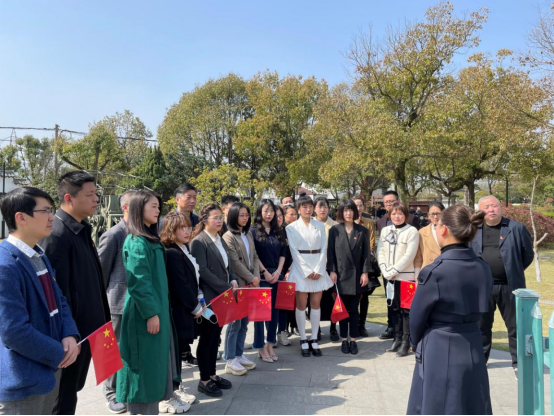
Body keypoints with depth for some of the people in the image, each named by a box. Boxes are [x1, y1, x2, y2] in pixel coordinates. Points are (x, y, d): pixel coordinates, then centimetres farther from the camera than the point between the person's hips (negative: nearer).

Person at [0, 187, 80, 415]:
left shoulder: (40, 256, 8)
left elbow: (58, 300, 10)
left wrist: (70, 336, -7)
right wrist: (59, 354, -15)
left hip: (50, 367, 8)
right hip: (23, 379, -8)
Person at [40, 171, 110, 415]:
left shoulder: (82, 231, 8)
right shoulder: (56, 234, -21)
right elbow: (58, 293, -23)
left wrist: (102, 318, 16)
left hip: (86, 328, 9)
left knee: (72, 391, 23)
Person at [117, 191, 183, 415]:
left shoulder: (151, 239, 11)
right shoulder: (137, 242, -17)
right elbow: (138, 282, -21)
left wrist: (159, 309, 17)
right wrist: (150, 313, -20)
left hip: (158, 307, 9)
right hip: (145, 312, -9)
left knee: (158, 356, 17)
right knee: (146, 359, 2)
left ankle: (162, 397, 31)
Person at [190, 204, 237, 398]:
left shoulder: (220, 240, 12)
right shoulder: (198, 242, -13)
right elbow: (203, 271, -19)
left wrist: (233, 281, -2)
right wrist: (226, 288, -18)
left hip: (222, 295, 7)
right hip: (209, 297, -7)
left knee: (215, 337, 15)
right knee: (206, 338, 4)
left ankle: (212, 374, 28)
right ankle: (204, 380, 17)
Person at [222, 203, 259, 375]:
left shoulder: (248, 235, 14)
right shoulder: (228, 236, -9)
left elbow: (255, 257, 12)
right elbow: (235, 262, -14)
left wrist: (256, 276, -2)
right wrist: (251, 278, -11)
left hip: (250, 284, 7)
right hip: (237, 285, -7)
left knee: (244, 321, 12)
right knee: (235, 322, -2)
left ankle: (239, 355, 23)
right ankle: (230, 361, 7)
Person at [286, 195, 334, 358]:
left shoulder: (320, 226, 8)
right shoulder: (291, 227, 0)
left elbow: (323, 249, 3)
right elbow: (294, 251, -5)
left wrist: (318, 270, -9)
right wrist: (307, 272, -12)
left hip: (318, 269, 3)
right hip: (300, 269, -2)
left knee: (316, 304, 6)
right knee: (301, 305, 1)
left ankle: (314, 340, 14)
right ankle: (303, 340, 11)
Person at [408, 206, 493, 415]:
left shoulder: (435, 271, -20)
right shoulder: (483, 269, -1)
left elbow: (417, 318, -10)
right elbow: (478, 310, 8)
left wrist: (418, 346, 9)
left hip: (439, 353, -6)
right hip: (474, 351, 6)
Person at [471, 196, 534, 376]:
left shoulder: (516, 228, -2)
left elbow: (528, 254, 5)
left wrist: (514, 272, 7)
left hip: (509, 286, -2)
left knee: (516, 326, 8)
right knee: (482, 326, 14)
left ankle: (518, 363, 24)